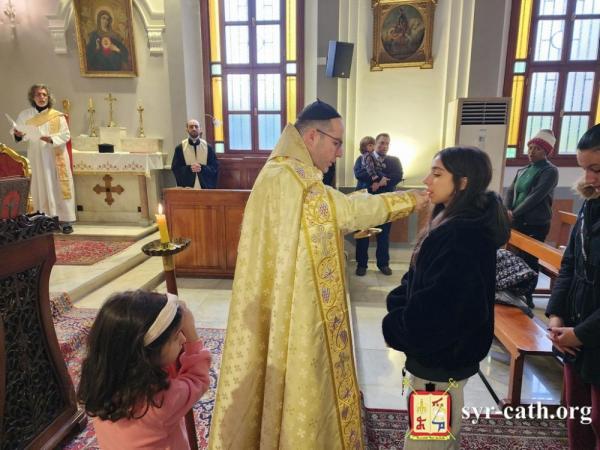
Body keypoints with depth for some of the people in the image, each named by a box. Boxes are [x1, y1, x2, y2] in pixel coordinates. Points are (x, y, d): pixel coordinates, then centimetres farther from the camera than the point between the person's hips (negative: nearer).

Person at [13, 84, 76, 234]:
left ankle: (66, 220, 1)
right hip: (37, 157, 2)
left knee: (59, 187, -1)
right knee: (42, 187, 6)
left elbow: (66, 135, -5)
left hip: (56, 157, -2)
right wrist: (18, 135, -14)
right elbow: (23, 135, 8)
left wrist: (52, 139, -21)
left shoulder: (57, 116, -4)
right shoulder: (25, 115, 2)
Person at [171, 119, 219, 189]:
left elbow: (215, 167, 3)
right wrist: (189, 168, -16)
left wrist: (202, 168, -15)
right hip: (187, 188, -1)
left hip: (206, 187, 1)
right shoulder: (180, 148, 5)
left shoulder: (208, 147, 6)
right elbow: (175, 168, 2)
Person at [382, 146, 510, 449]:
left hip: (439, 352, -9)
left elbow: (437, 305, -30)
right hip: (449, 347, 9)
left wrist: (395, 328, -14)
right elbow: (420, 281, 9)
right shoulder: (458, 223, 5)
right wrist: (398, 308, -5)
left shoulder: (462, 234, -28)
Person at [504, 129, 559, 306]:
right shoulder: (522, 171, 14)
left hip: (536, 225, -7)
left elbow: (536, 196, -18)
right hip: (517, 223, 7)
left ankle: (527, 297, 14)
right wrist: (507, 211, -10)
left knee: (529, 261, 0)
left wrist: (514, 213, -15)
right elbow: (510, 192, 9)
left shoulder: (550, 171, -8)